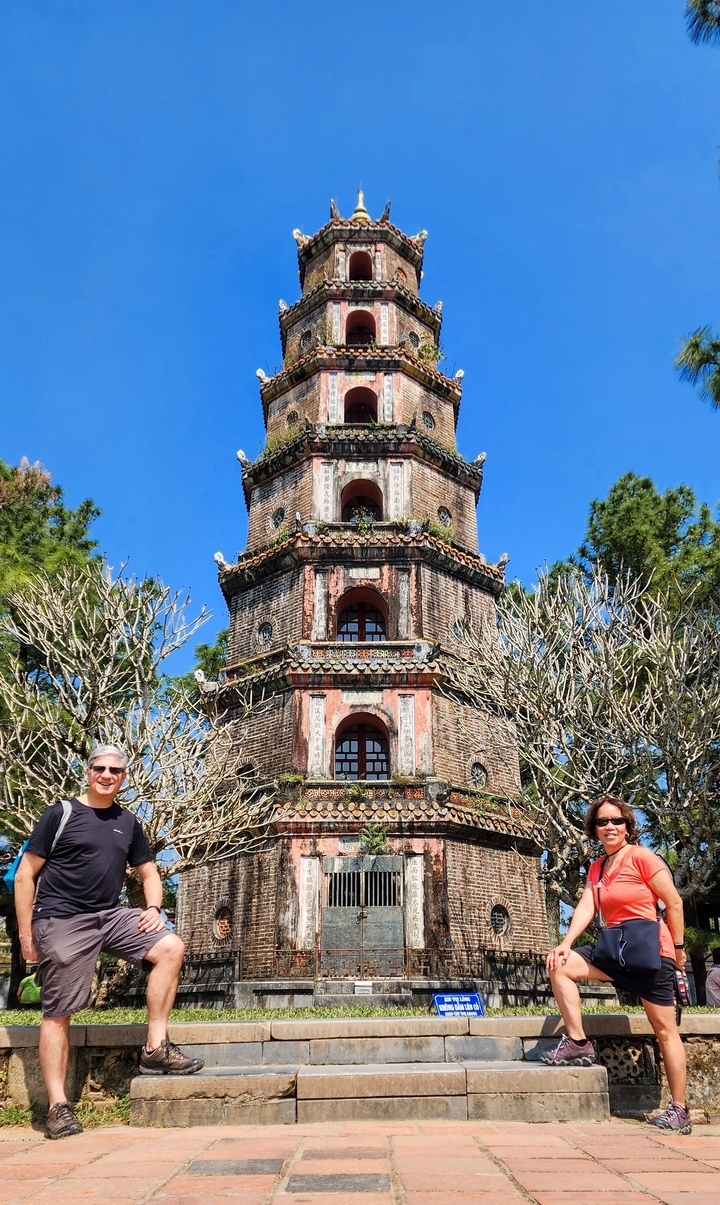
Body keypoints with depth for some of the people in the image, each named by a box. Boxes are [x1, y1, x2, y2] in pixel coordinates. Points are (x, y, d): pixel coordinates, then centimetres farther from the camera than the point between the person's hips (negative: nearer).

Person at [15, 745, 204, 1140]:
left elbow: (148, 873, 21)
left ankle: (155, 1048, -7)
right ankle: (58, 1107, 8)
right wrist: (26, 934, -5)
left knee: (170, 947, -12)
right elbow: (25, 875, -2)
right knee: (58, 1012, -3)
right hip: (61, 922, -5)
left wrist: (153, 908, 1)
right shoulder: (60, 814, -2)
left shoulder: (127, 823, 13)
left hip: (111, 916, 5)